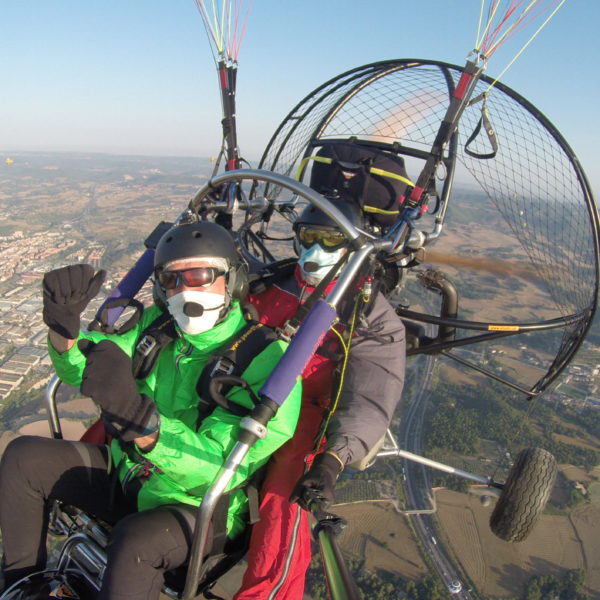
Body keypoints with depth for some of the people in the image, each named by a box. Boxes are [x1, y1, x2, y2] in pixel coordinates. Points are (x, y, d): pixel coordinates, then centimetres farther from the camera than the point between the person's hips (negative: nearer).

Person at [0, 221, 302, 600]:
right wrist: (64, 327, -23)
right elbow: (79, 369, 1)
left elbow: (222, 466, -35)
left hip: (202, 507, -6)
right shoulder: (158, 325, -5)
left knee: (135, 541, -35)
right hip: (128, 475, 7)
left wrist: (134, 415, -50)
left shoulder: (266, 359, -26)